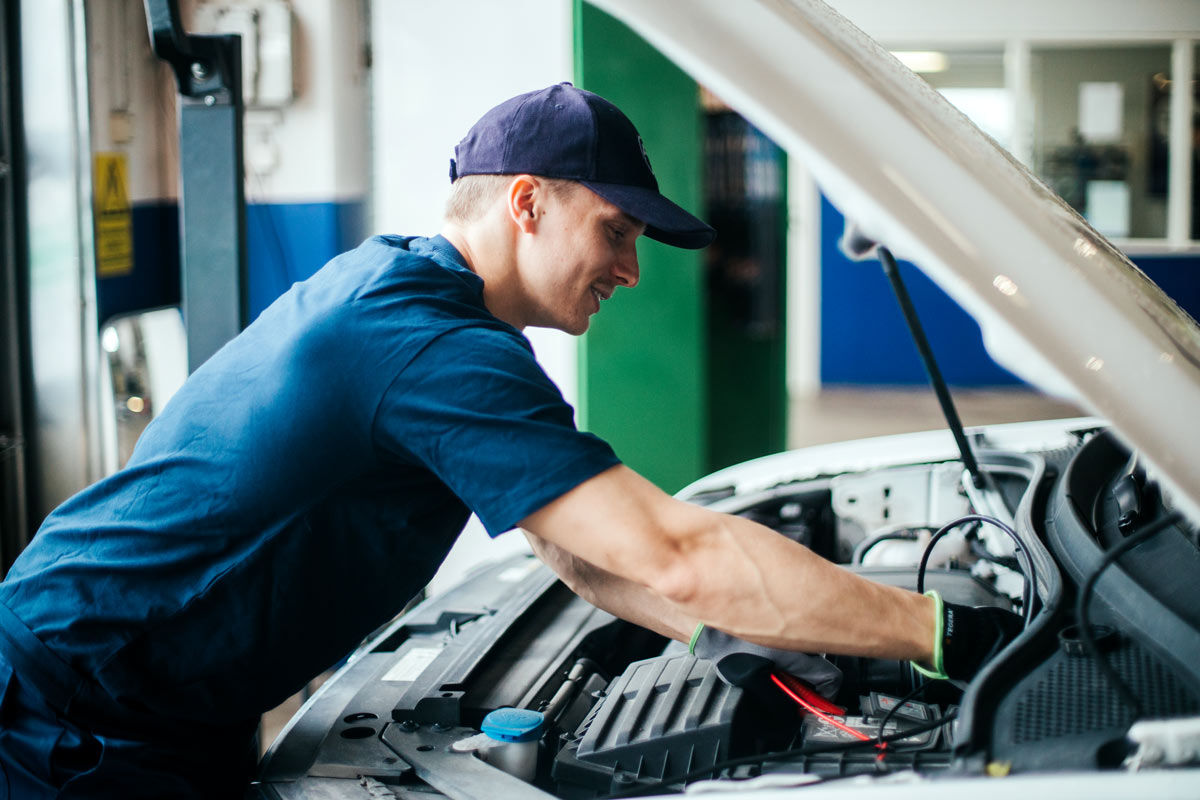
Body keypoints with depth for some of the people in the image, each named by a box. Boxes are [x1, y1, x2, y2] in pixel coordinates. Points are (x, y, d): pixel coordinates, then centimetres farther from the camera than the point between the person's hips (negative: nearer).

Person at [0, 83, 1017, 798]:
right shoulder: (437, 348, -26)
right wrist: (934, 630, -26)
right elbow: (675, 553, -30)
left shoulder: (390, 283, 7)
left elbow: (575, 540, 10)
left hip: (185, 710, 10)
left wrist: (734, 634, 1)